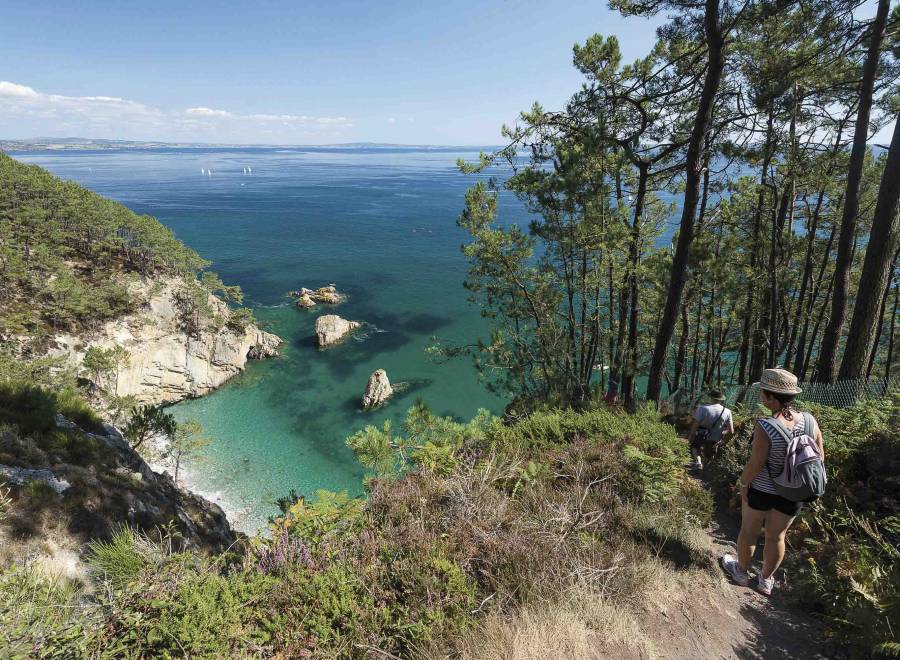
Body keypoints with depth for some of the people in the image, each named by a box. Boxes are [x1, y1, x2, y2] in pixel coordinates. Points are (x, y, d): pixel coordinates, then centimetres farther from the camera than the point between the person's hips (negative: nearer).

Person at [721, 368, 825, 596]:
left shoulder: (765, 427, -29)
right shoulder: (810, 421, -13)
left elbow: (755, 464, -23)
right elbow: (819, 457, -2)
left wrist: (743, 483, -6)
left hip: (761, 489, -4)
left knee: (749, 531, 20)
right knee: (776, 536, 22)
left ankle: (742, 572, 40)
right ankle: (766, 580, 40)